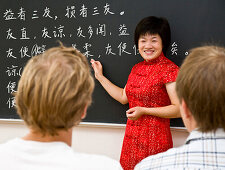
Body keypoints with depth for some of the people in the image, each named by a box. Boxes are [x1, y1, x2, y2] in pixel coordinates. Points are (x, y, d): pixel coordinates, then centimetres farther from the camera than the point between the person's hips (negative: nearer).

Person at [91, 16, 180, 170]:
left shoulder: (169, 69, -12)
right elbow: (124, 96, 23)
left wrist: (144, 111, -18)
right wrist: (100, 76, 25)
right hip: (132, 139, 7)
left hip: (154, 140, -7)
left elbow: (178, 109, -16)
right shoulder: (137, 68, 12)